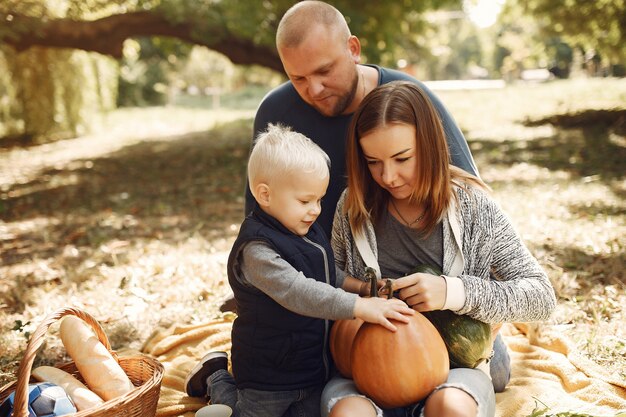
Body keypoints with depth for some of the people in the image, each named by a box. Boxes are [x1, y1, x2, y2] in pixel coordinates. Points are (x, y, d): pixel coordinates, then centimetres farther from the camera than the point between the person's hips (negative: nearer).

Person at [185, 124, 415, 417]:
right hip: (268, 378, -7)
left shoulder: (308, 232, 1)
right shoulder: (256, 251, -28)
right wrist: (360, 307, -44)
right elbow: (297, 292, -39)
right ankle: (217, 379, 33)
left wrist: (360, 286, 1)